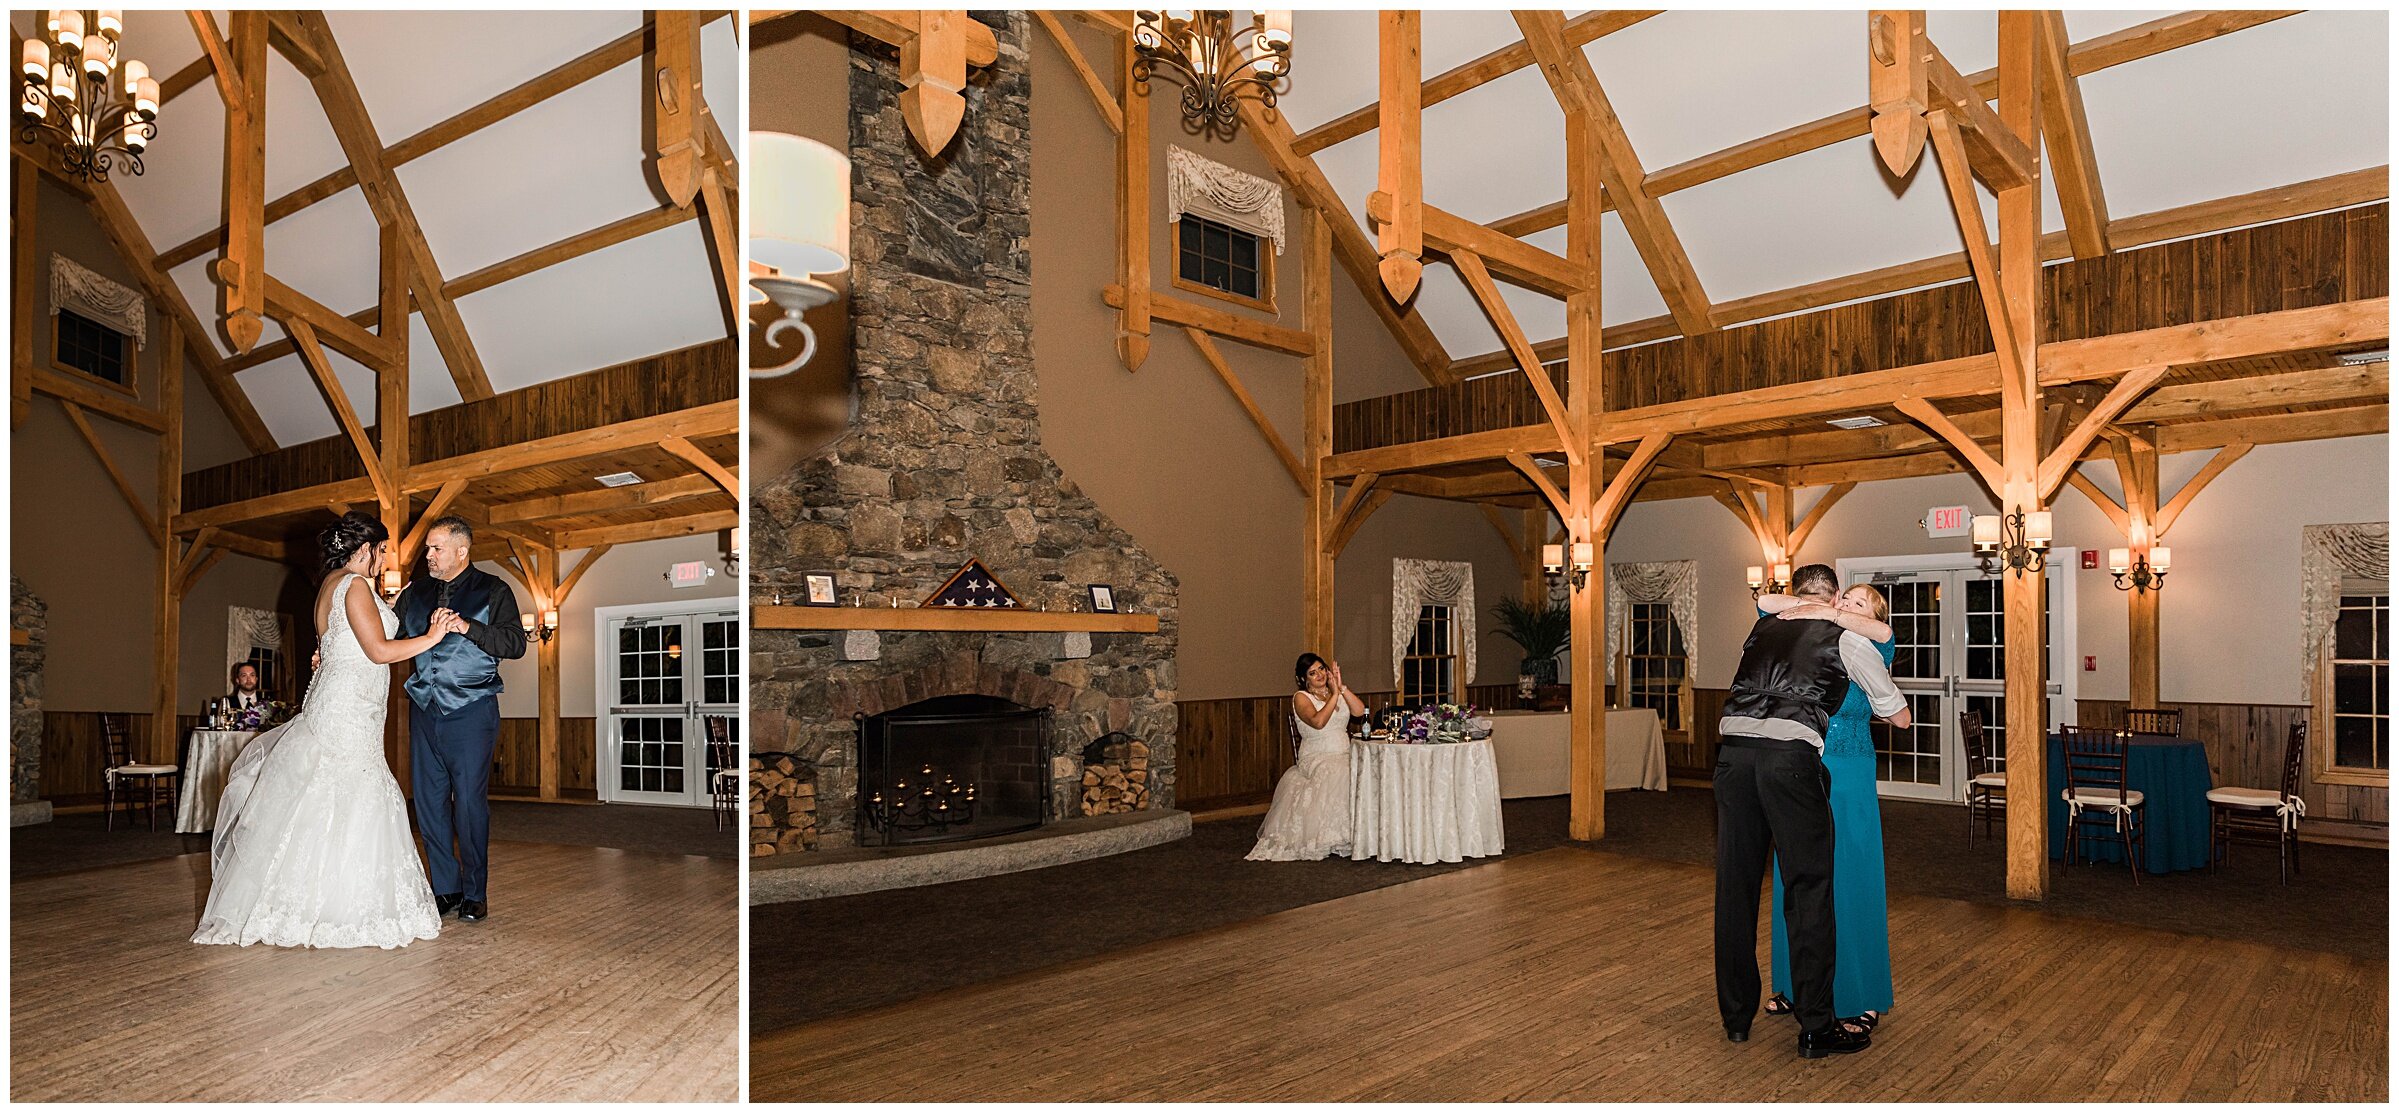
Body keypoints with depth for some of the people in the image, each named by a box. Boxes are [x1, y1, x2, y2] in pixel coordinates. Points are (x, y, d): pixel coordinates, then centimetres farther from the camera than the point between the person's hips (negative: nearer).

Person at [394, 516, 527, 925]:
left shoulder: (493, 591, 0)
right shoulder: (416, 593, 15)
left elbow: (515, 643, -11)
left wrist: (466, 626, -20)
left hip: (470, 711, -5)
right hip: (424, 709, 5)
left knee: (470, 802, -5)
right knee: (429, 803, 6)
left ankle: (475, 893, 5)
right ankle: (446, 888, 15)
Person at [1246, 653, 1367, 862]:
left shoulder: (1337, 692, 17)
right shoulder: (1301, 697, 0)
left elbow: (1360, 711, -1)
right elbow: (1318, 722, -19)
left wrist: (1341, 687, -7)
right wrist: (1335, 695, -14)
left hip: (1344, 756, 5)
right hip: (1316, 758, -5)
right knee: (1337, 773, -36)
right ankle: (1332, 836, -28)